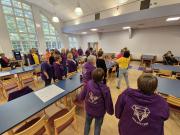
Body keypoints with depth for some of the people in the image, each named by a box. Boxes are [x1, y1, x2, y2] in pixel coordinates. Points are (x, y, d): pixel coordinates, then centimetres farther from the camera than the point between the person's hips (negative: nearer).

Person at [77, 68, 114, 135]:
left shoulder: (88, 84, -25)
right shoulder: (105, 89, -32)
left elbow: (82, 95, -10)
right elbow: (108, 102, -18)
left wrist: (79, 98, 14)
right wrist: (110, 111, 3)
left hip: (89, 110, 3)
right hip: (100, 112, -2)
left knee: (87, 123, 32)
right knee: (97, 126, 27)